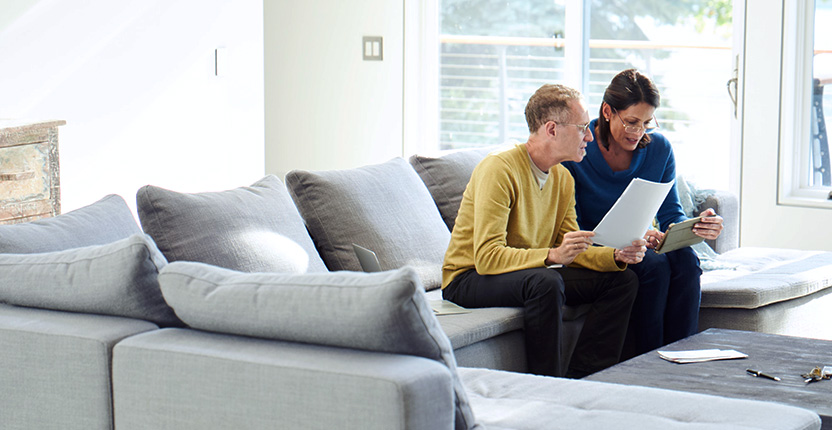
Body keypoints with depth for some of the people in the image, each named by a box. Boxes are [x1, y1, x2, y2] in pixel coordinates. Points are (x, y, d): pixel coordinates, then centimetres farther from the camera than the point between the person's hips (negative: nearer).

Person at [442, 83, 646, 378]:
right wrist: (552, 255, -39)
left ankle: (579, 383, -15)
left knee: (622, 280, -5)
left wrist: (617, 255, -11)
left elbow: (571, 251, 8)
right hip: (469, 279, -9)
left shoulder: (563, 179, 7)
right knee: (546, 282, -37)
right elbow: (487, 257, -28)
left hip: (529, 277, 9)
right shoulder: (499, 169, -20)